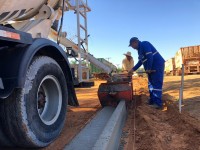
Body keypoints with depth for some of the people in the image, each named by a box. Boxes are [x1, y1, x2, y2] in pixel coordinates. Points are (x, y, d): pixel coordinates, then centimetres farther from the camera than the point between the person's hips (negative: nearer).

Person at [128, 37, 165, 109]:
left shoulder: (144, 44, -12)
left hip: (157, 65, -10)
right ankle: (152, 100, 20)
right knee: (151, 84, 12)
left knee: (156, 84, -11)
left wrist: (148, 68, -20)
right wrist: (133, 69, 17)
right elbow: (140, 61, 23)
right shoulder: (140, 49, 18)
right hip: (151, 67, 10)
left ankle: (158, 103, -9)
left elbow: (150, 56, -23)